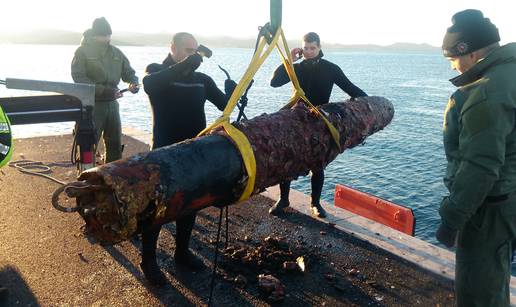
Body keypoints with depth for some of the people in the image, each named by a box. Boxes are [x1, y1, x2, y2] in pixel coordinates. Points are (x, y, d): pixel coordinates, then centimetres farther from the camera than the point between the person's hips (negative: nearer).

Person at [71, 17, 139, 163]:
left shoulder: (116, 52, 9)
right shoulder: (83, 51, -5)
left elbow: (128, 71, 14)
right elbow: (79, 78, -14)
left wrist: (133, 82, -11)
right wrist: (104, 90, -24)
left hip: (112, 103, 5)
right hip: (91, 104, -5)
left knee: (115, 144, 11)